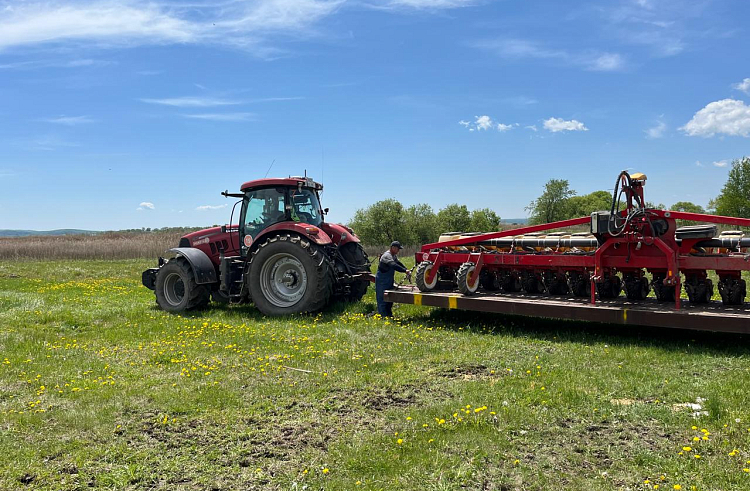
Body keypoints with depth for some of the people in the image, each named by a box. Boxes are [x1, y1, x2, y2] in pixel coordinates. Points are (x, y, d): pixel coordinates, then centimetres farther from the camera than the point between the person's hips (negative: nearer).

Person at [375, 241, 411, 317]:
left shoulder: (394, 256, 10)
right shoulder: (387, 256, -23)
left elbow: (399, 263, 11)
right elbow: (394, 266, -37)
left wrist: (407, 271, -2)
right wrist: (405, 270, -42)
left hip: (389, 280, 10)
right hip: (382, 280, -10)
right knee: (382, 299, -5)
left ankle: (389, 315, 24)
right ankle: (383, 316, -2)